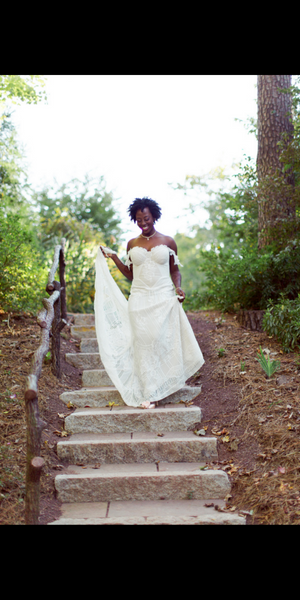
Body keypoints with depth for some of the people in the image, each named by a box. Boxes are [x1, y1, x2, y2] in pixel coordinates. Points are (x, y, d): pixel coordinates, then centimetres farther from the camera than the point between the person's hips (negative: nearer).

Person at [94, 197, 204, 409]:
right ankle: (148, 392, 7)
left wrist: (178, 287, -8)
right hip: (140, 300, 2)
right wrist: (114, 258, 8)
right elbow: (130, 274, 15)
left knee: (162, 342, -3)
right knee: (143, 343, 0)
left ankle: (160, 389, 8)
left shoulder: (168, 242, 3)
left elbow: (175, 270, 10)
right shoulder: (132, 244, 10)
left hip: (164, 299, -2)